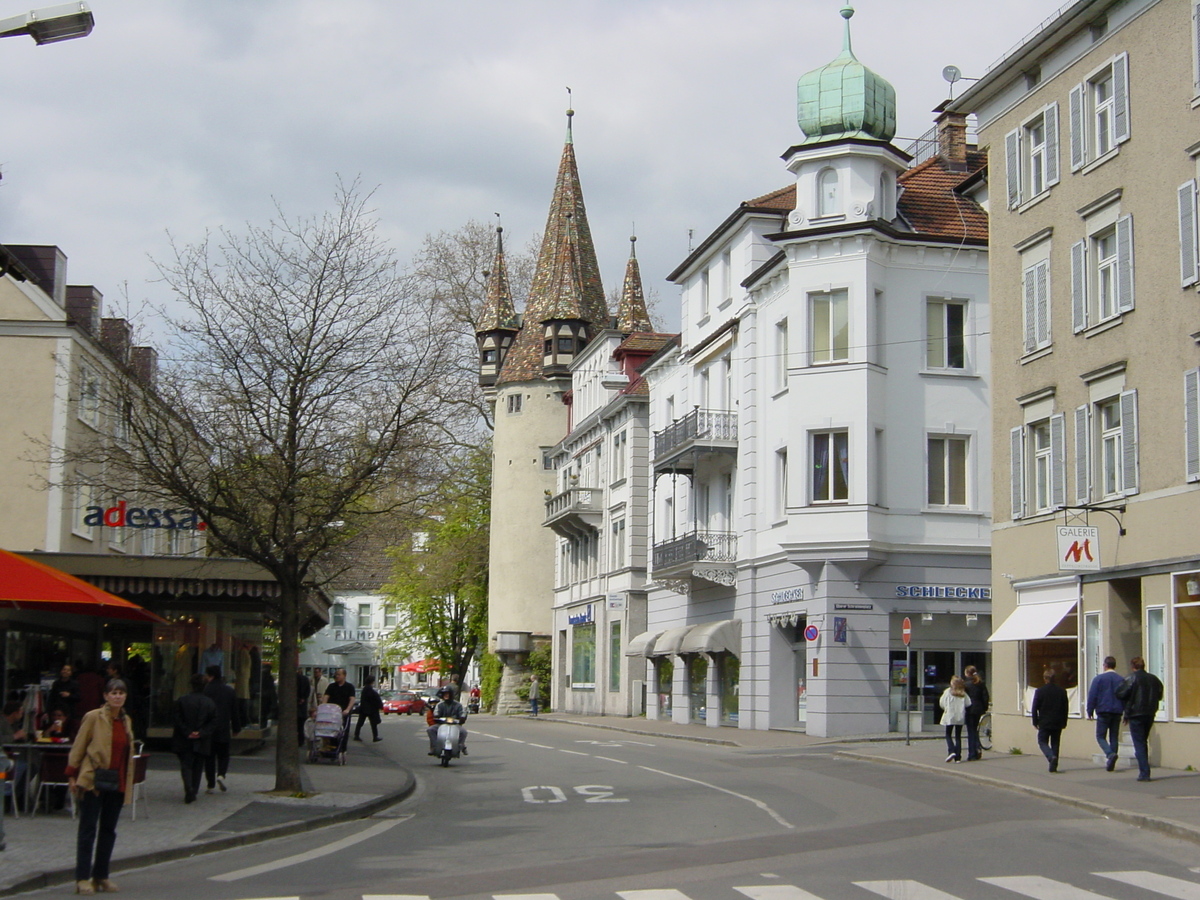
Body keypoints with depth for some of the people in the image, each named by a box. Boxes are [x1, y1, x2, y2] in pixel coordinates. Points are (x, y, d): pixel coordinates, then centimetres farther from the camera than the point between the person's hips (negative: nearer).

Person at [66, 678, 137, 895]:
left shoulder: (127, 721, 12)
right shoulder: (93, 717, -5)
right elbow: (78, 747, -4)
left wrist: (129, 783, 16)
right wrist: (72, 775, -7)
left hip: (117, 783, 6)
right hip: (94, 781, -5)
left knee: (109, 829, 9)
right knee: (88, 829, -3)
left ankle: (100, 876, 16)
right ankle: (82, 879, -2)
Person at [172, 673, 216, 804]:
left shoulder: (182, 700, -5)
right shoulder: (210, 703, -1)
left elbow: (178, 720, -8)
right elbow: (213, 722, -4)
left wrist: (187, 733, -7)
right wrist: (201, 733, -6)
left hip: (184, 741, -1)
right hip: (201, 743, 2)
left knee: (186, 765, 2)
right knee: (197, 767, 13)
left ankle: (189, 789, -19)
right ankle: (193, 792, 17)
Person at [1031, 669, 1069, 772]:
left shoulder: (1039, 691, -8)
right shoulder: (1062, 692, 1)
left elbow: (1034, 708, -6)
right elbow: (1066, 708, 7)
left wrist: (1035, 722, 5)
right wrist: (1064, 723, 15)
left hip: (1044, 722, -3)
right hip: (1058, 723, 3)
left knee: (1042, 742, 6)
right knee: (1055, 743, 10)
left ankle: (1051, 757, -20)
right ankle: (1054, 765, 8)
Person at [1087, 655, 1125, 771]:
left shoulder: (1098, 679, -5)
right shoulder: (1121, 680, 6)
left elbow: (1092, 696, -6)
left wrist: (1090, 711, 2)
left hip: (1103, 712, -4)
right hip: (1117, 712, 4)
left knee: (1101, 737, 1)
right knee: (1114, 737, 10)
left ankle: (1110, 754, -25)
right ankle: (1111, 762, 8)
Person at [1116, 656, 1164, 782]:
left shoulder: (1131, 678, -9)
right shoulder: (1153, 679, 7)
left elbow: (1120, 694, -12)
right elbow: (1159, 695, 14)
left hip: (1136, 715, -6)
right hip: (1150, 714, 6)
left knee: (1139, 744, -4)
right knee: (1144, 742, 19)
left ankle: (1144, 773, -12)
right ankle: (1144, 770, 21)